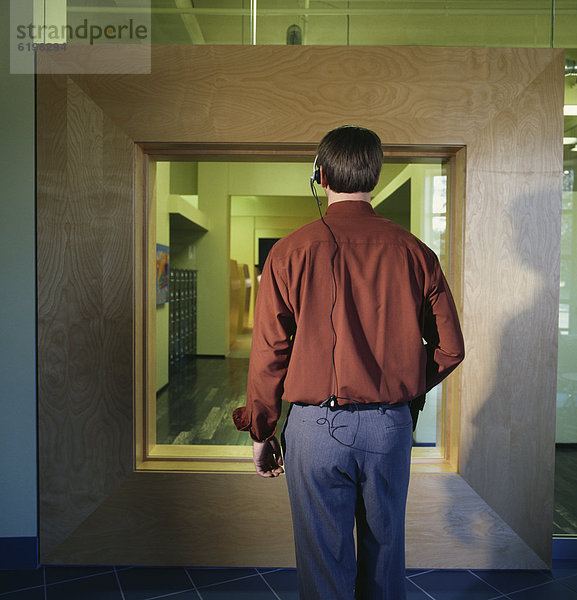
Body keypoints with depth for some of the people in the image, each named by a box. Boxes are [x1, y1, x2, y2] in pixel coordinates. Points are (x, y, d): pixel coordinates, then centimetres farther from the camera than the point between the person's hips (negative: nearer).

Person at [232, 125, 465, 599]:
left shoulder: (290, 252, -8)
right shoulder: (414, 252, -2)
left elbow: (268, 352, -7)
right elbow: (450, 348, 3)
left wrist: (261, 432, 5)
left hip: (316, 425, -2)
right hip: (391, 425, 3)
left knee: (323, 559, 14)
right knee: (385, 550, 22)